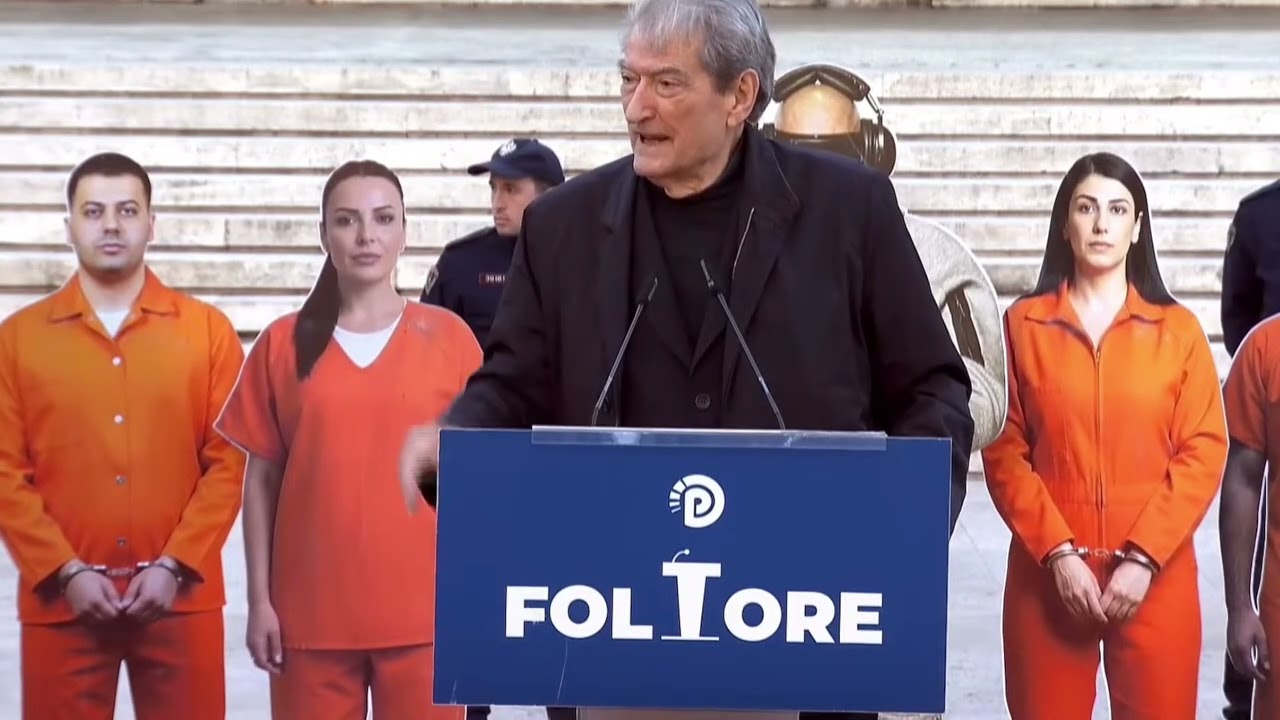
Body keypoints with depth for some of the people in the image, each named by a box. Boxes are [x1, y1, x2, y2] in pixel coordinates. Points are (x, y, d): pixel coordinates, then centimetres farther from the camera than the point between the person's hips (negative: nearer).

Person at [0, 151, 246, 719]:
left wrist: (174, 565, -10)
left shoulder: (208, 329, 5)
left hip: (182, 596, 0)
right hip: (60, 599, 0)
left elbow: (229, 462, 0)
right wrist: (66, 571, -10)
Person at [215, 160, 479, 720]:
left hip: (423, 611, 0)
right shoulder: (283, 343, 4)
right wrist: (259, 600, 2)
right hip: (311, 612, 1)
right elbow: (262, 478, 6)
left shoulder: (448, 336, 2)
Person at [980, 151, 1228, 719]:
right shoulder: (1023, 324, 3)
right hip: (1047, 574, 0)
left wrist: (1143, 558, -10)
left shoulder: (1178, 330, 4)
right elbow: (1004, 453, 0)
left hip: (1157, 578, 0)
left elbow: (1204, 454, 0)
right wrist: (1059, 553, -10)